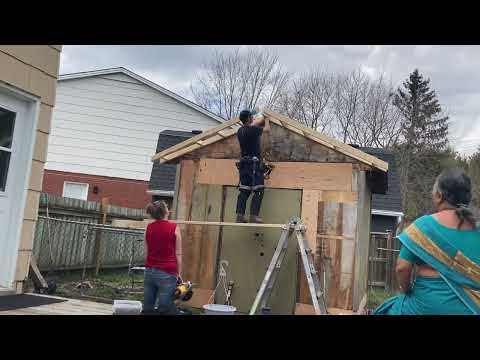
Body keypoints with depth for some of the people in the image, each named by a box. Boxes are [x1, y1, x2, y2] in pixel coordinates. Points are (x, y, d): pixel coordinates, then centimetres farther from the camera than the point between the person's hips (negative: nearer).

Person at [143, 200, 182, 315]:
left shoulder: (149, 228, 6)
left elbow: (146, 252, 12)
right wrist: (178, 273, 4)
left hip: (150, 271, 5)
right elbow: (178, 254, -4)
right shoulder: (174, 228, -7)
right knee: (164, 310, -2)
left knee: (148, 309, 9)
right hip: (167, 273, -5)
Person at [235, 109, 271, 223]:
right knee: (258, 191, -4)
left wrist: (260, 118, 40)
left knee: (244, 191, 9)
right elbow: (267, 129, 5)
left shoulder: (240, 131, 9)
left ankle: (240, 215, 6)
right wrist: (266, 120, 25)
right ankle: (254, 216, -8)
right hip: (254, 164, -7)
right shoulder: (253, 129, -12)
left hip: (243, 163, 8)